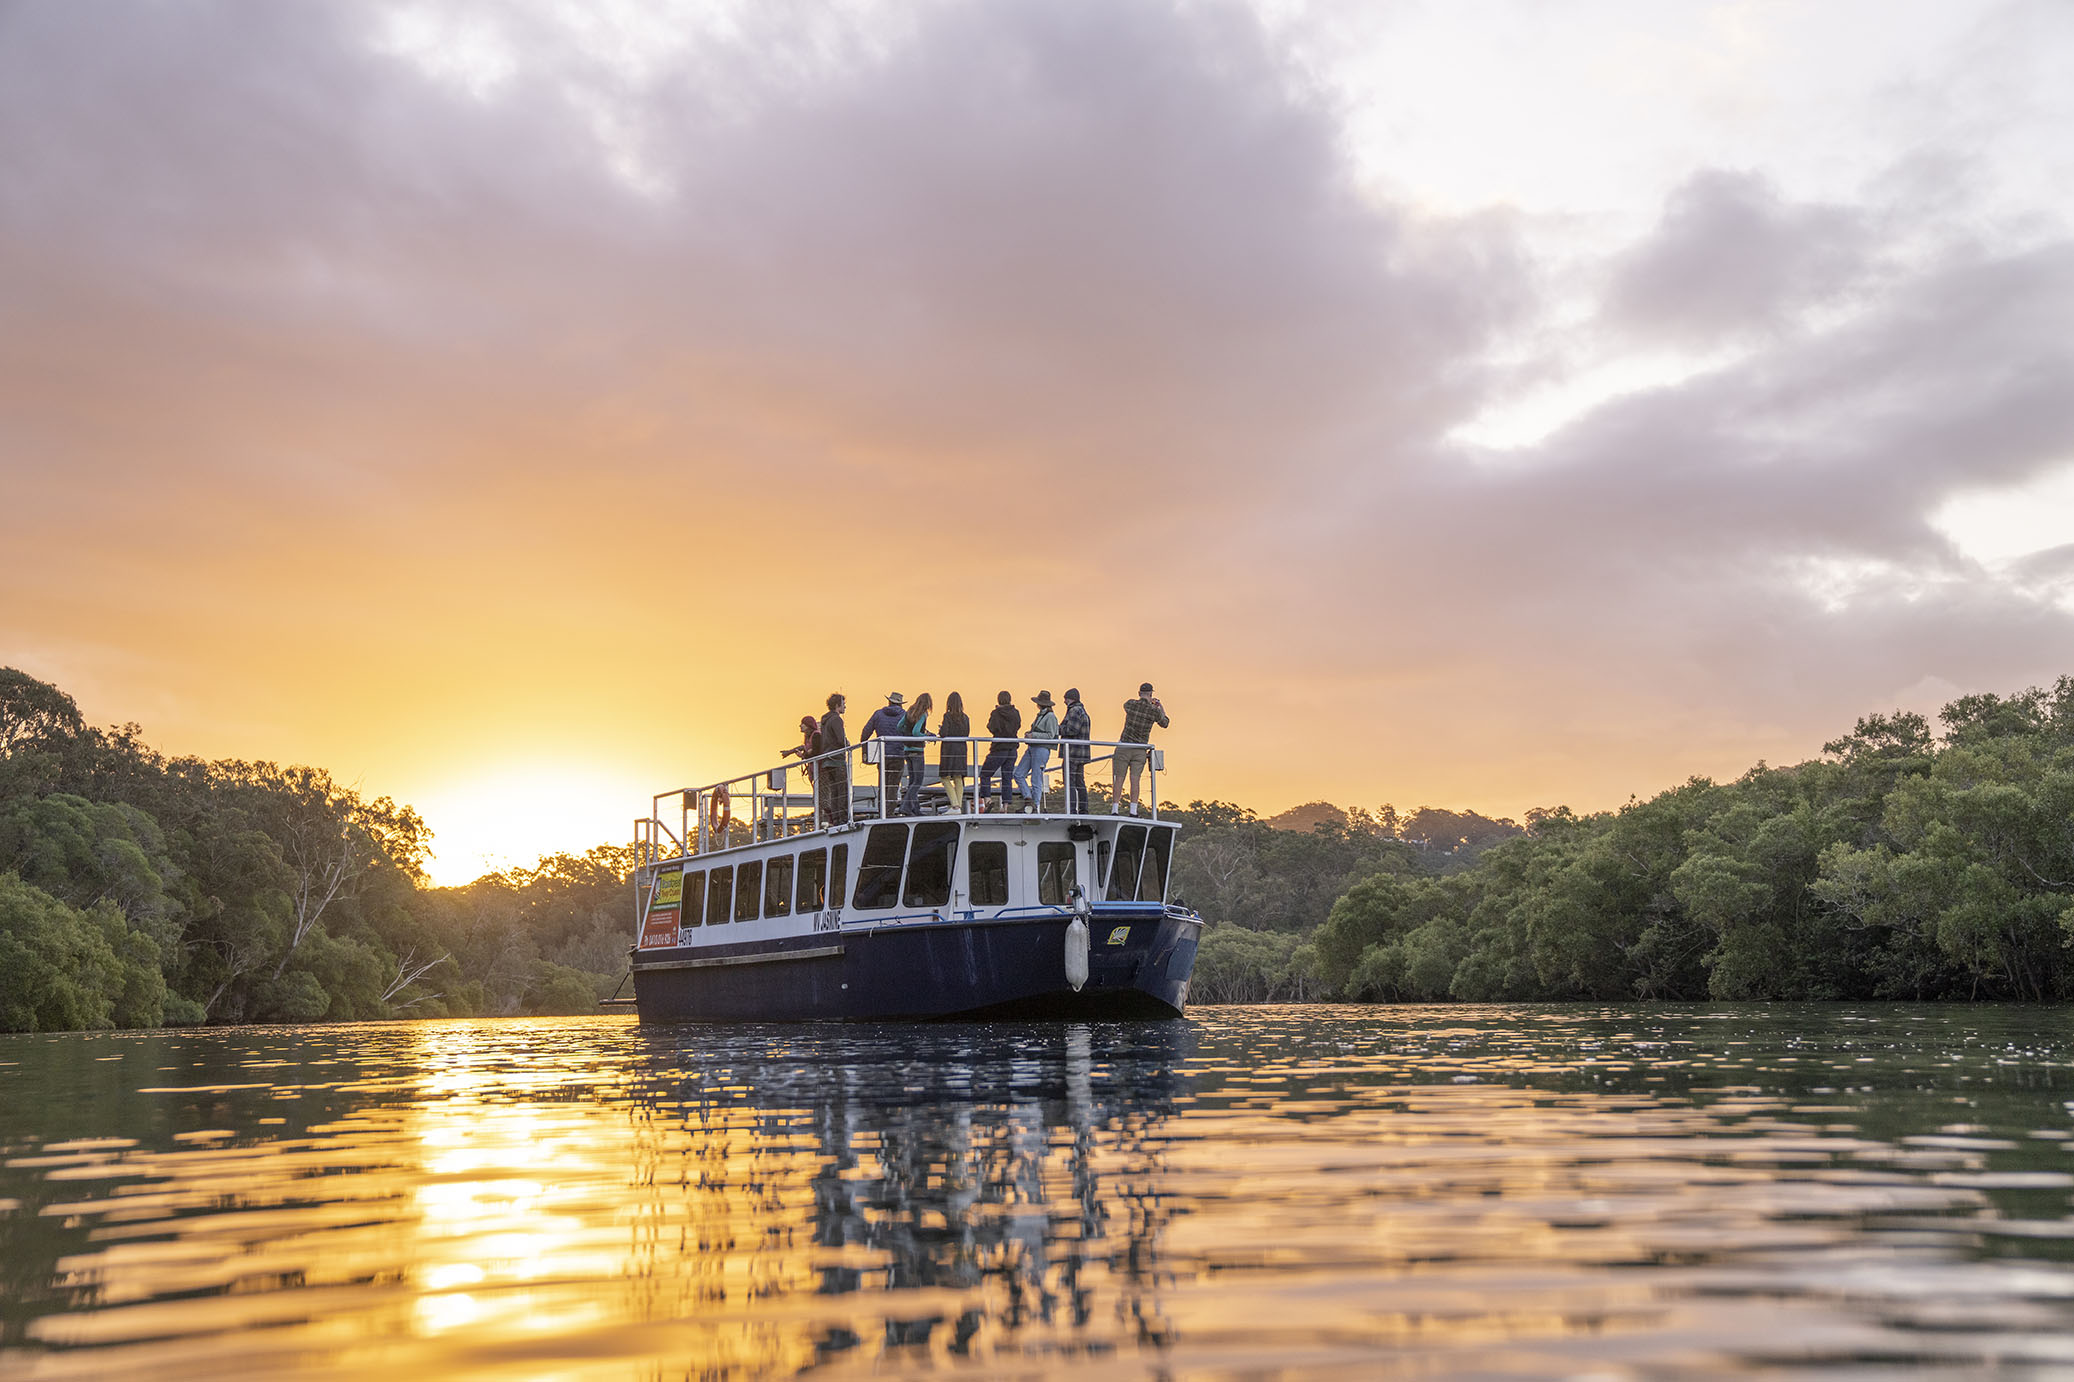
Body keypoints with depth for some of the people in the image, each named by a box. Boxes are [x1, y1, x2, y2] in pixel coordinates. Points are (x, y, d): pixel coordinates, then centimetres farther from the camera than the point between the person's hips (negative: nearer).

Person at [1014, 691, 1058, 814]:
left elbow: (1050, 735, -14)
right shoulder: (1040, 715, 17)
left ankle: (1036, 807, 0)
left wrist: (1033, 735, -15)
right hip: (1031, 748, 9)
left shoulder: (1050, 717, -9)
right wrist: (1028, 735, 7)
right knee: (1019, 774, 2)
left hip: (1042, 749, -9)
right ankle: (1029, 799, 3)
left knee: (1036, 780, -6)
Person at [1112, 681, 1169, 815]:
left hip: (1124, 747, 0)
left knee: (1119, 779, 0)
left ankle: (1114, 810, -5)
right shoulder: (1154, 711, -4)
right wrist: (1161, 707, 34)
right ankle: (1133, 811, -13)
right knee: (1135, 780, -5)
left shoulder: (1131, 704, -3)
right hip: (1140, 751, 0)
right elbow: (1164, 724, 18)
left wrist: (1147, 702, 36)